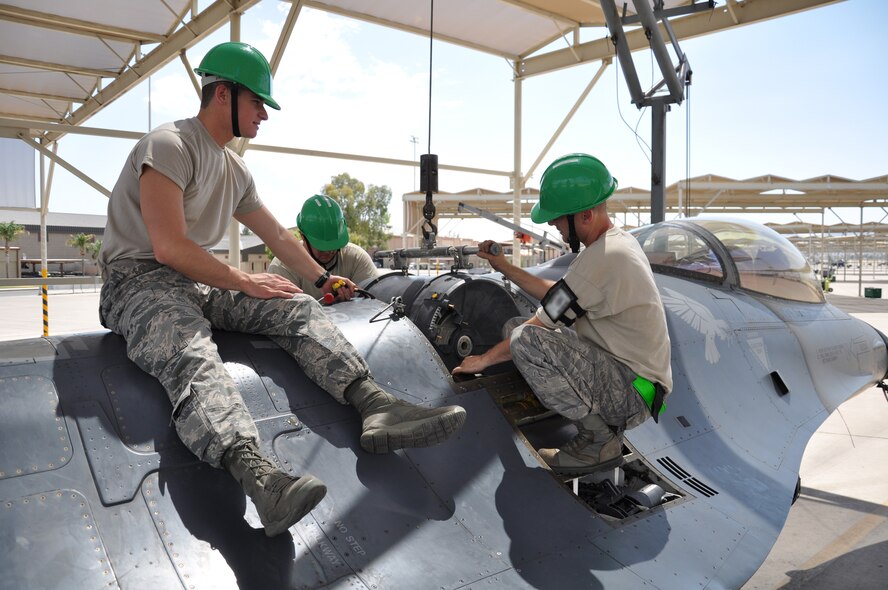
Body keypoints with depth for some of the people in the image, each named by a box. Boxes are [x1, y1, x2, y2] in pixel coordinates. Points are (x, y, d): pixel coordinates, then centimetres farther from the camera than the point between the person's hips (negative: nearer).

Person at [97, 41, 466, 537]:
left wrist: (324, 279, 31)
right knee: (193, 356, -38)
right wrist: (244, 282, -15)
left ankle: (377, 404, -32)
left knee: (298, 309, -13)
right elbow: (169, 248, -20)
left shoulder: (235, 170, 16)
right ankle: (261, 476, -65)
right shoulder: (169, 145, -11)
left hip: (201, 284, 8)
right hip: (140, 282, -8)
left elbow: (279, 236, 26)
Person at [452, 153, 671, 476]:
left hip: (634, 392, -10)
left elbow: (543, 323, -18)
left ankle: (599, 440, -9)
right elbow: (557, 294, 17)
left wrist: (484, 359, -5)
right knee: (514, 326, 15)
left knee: (524, 339, -25)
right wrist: (504, 267, 16)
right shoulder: (618, 241, 8)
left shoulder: (602, 258, -23)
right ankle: (607, 426, 12)